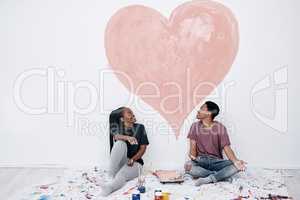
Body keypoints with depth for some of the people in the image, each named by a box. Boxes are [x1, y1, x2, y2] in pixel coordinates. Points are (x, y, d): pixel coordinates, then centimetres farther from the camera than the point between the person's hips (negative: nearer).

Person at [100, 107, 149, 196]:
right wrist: (127, 137, -44)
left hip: (135, 162, -1)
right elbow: (116, 136, -21)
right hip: (120, 162, 1)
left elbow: (143, 148, -1)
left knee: (121, 175, -35)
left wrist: (132, 160, -17)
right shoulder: (117, 127, 4)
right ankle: (112, 174, -27)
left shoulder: (140, 127, 3)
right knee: (120, 143, -30)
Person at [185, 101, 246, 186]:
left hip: (216, 161, 0)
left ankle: (208, 179, -28)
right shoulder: (195, 126, -1)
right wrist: (193, 157, -27)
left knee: (236, 166, -26)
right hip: (201, 161, 1)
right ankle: (223, 176, -23)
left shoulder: (220, 128, -5)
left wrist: (235, 161, -28)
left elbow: (226, 147, -9)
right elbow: (193, 147, -4)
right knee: (188, 166, -33)